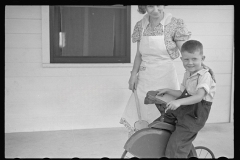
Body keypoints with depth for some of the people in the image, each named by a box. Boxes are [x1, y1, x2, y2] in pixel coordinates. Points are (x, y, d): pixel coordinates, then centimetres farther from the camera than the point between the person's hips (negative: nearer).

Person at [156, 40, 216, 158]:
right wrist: (167, 91, 11)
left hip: (195, 114, -9)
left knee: (176, 144, -15)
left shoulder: (205, 75, -14)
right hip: (181, 109, 9)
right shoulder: (187, 74, 13)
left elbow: (199, 97, -27)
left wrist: (179, 102, -40)